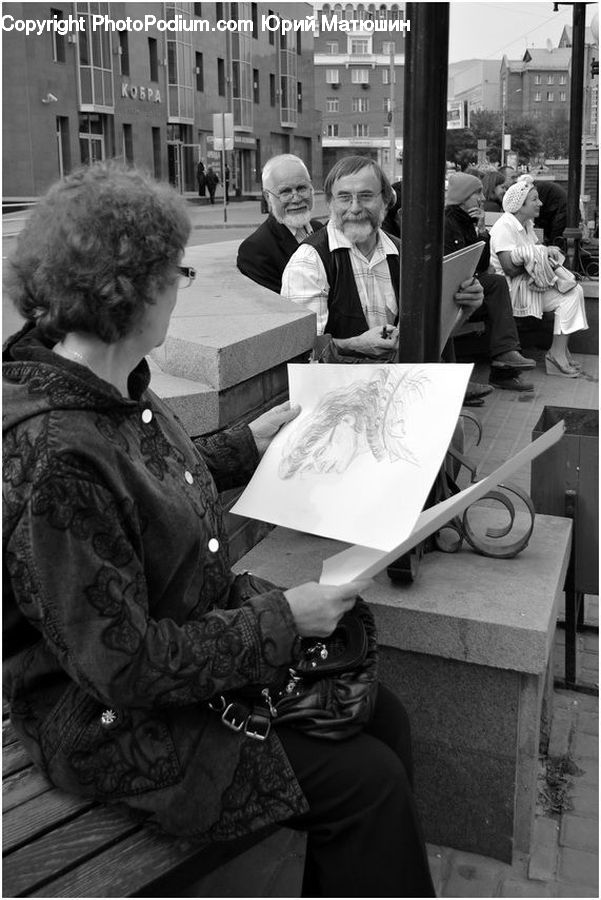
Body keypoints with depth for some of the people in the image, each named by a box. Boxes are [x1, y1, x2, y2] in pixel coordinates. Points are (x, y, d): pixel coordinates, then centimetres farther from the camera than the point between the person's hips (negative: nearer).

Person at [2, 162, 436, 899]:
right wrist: (283, 619, -21)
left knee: (382, 717, 7)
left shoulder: (112, 388, -2)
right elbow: (122, 665, -28)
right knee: (364, 782, -7)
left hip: (200, 636, 9)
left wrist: (247, 444, 17)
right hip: (115, 721, -9)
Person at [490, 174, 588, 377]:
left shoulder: (527, 224, 16)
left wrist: (547, 252, -6)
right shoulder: (504, 227, -15)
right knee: (570, 296, -18)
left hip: (530, 281, 9)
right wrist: (543, 254, -15)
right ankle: (557, 354, -13)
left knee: (575, 291, -9)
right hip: (513, 289, -9)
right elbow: (510, 269, -22)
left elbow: (534, 255, 17)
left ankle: (559, 352, -12)